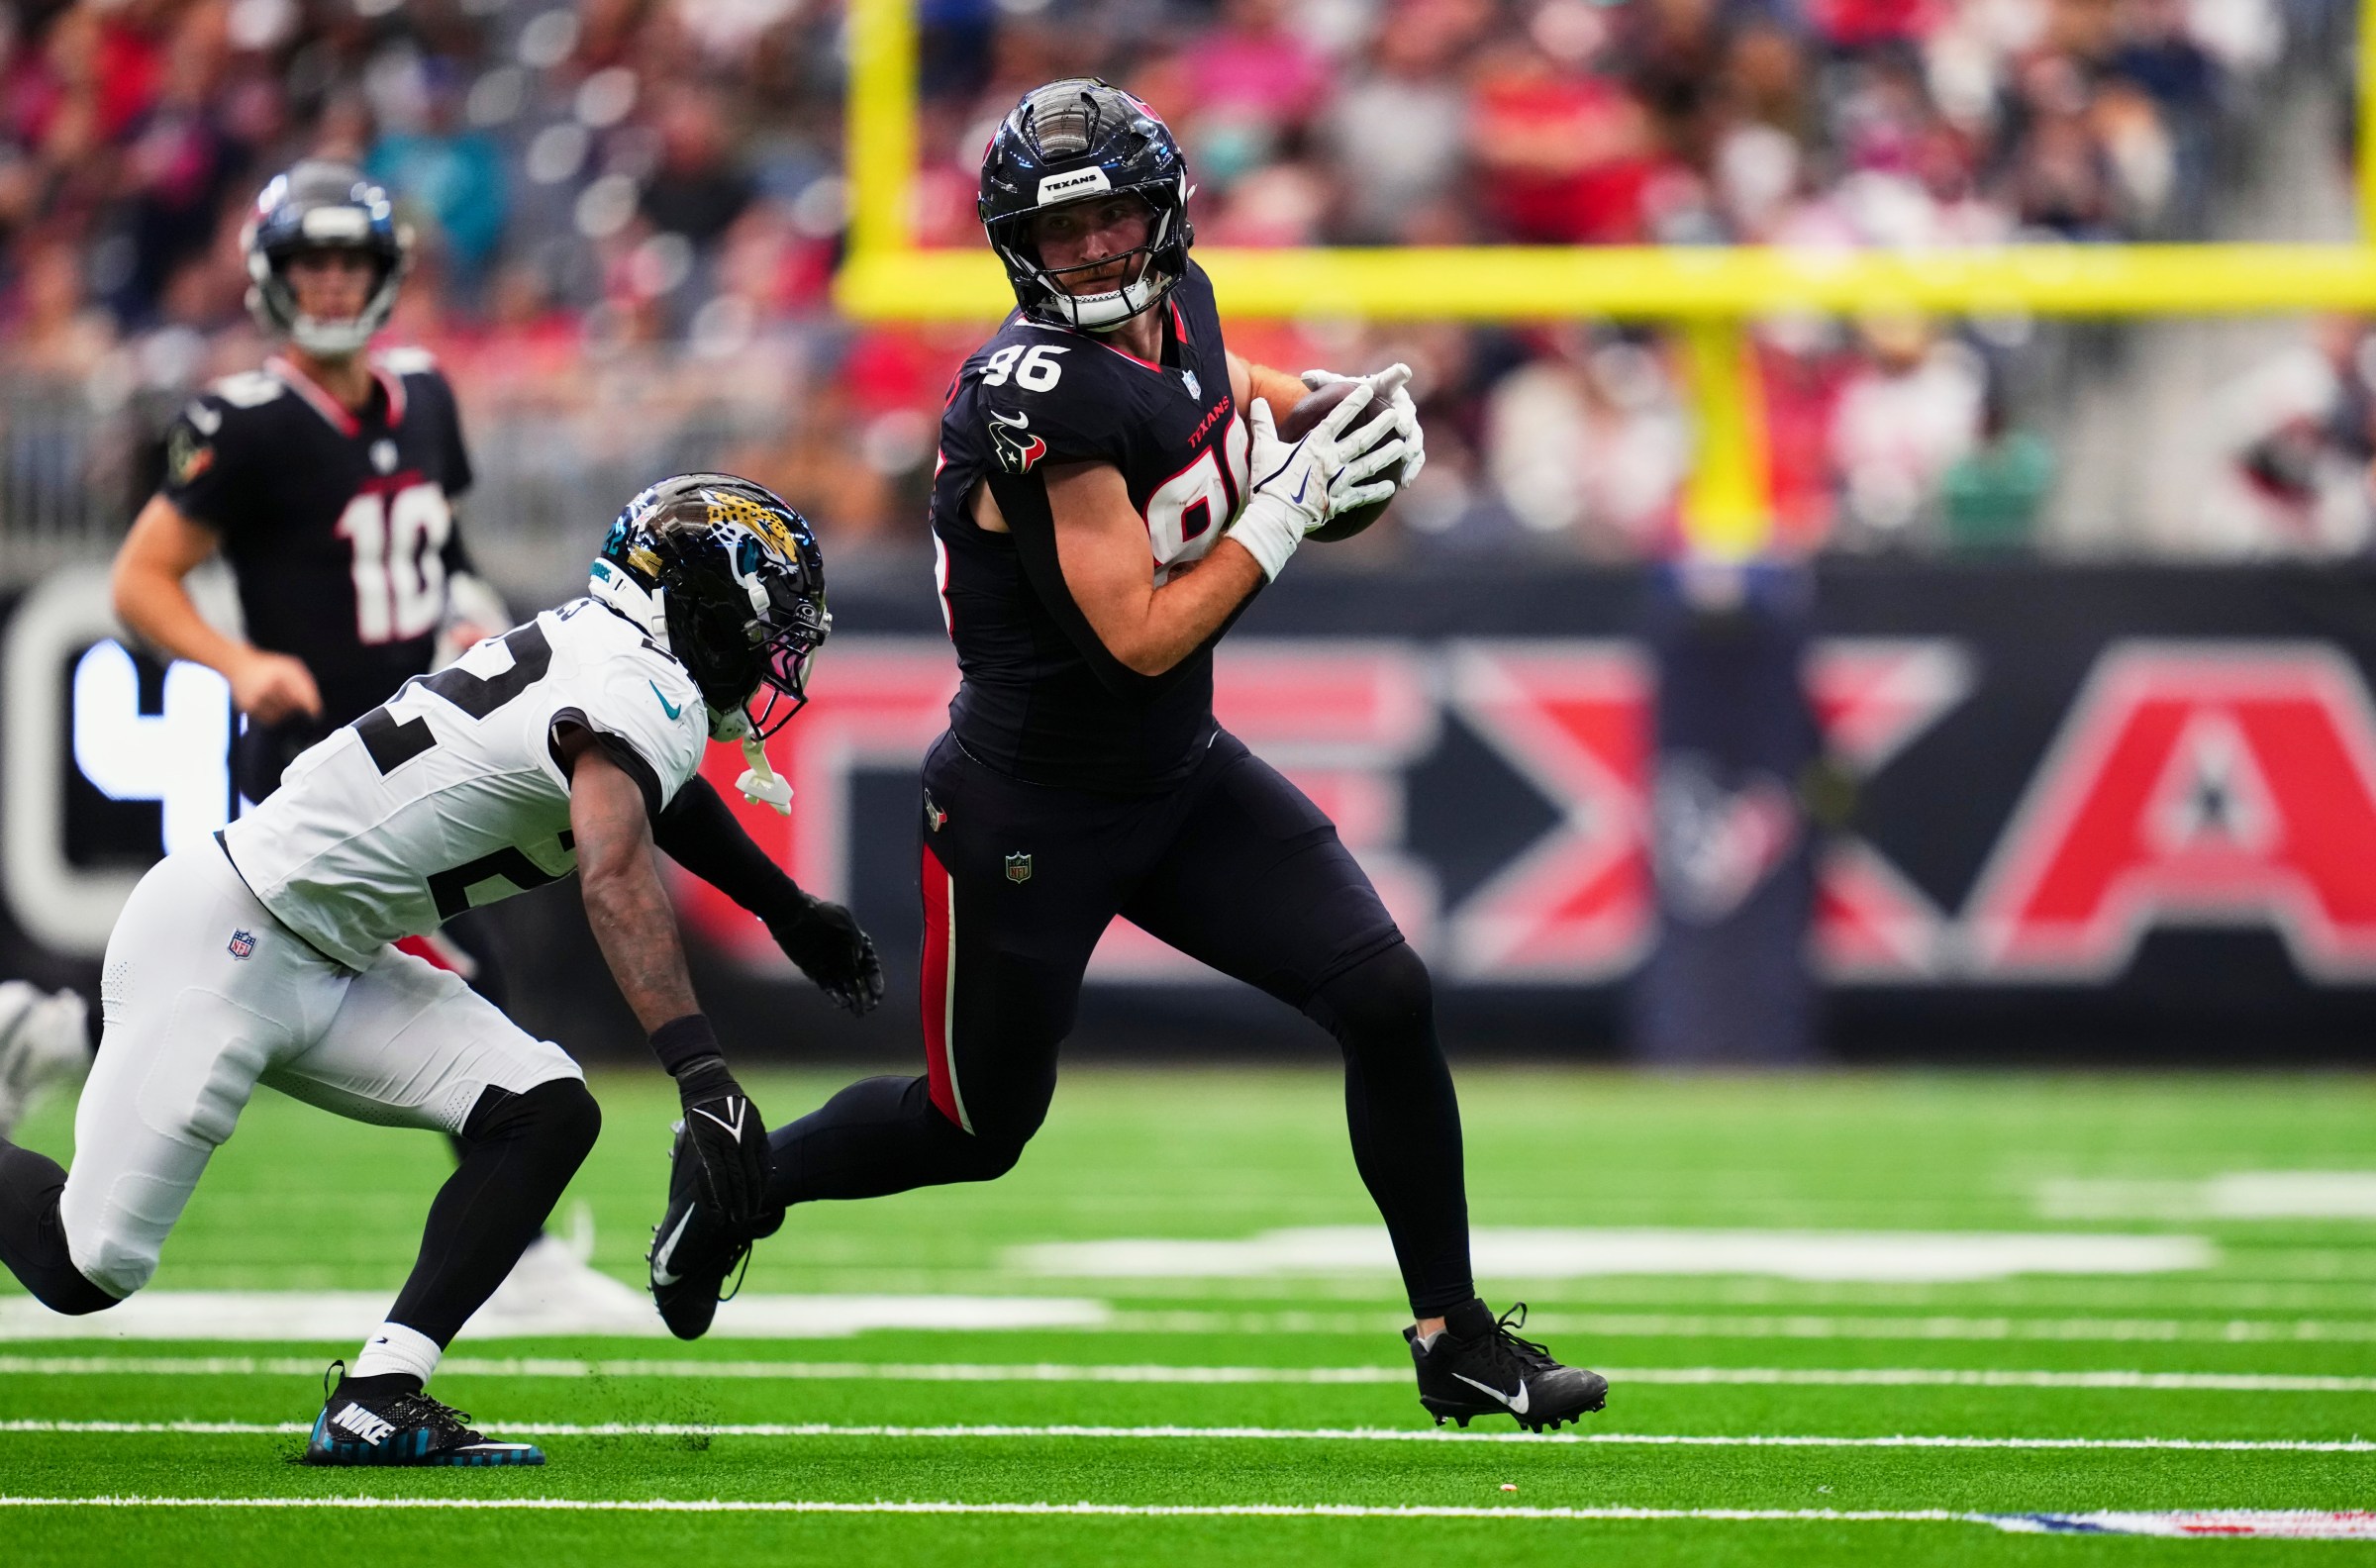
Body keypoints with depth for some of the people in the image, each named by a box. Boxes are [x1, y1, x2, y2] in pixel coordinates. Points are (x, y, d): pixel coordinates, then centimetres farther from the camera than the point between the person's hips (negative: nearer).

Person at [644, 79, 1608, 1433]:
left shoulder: (1178, 303, -4)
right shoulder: (1044, 396, -29)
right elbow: (1144, 637, -27)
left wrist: (1320, 403, 3)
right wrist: (1295, 502, -24)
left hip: (1179, 775, 7)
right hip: (1031, 809, -7)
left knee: (1388, 1001, -6)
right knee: (977, 1131, 10)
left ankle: (1456, 1338, 5)